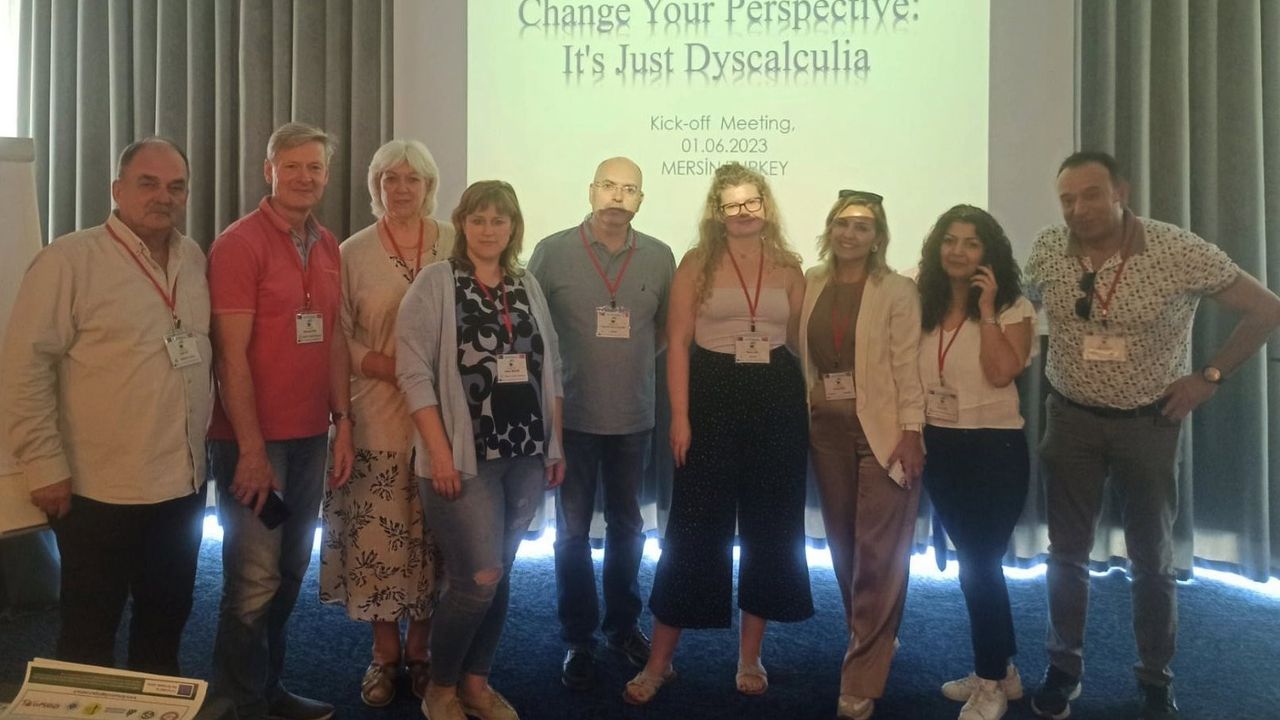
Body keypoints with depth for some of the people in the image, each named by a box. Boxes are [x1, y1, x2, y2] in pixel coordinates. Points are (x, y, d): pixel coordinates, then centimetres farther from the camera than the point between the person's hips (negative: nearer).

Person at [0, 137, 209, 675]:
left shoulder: (195, 260, 7)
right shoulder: (69, 260, -10)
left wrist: (205, 440, 10)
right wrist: (45, 466, -12)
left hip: (184, 483, 6)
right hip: (100, 490, -5)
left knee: (167, 618, 20)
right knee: (90, 633, 10)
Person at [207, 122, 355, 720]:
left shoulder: (328, 246, 10)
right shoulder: (240, 243, -9)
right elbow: (232, 354, -13)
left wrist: (343, 423, 7)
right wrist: (252, 448, -15)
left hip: (311, 435, 6)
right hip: (255, 439, -6)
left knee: (290, 571, 14)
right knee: (255, 579, 1)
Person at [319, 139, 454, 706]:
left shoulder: (454, 245, 4)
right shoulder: (353, 252, 4)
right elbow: (337, 336, 2)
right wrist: (383, 366, -12)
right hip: (377, 414, 0)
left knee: (432, 532, 6)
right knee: (377, 532, 3)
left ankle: (420, 648, 24)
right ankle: (385, 652, 22)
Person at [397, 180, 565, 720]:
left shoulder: (528, 286, 10)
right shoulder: (435, 282, -5)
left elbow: (550, 369, 14)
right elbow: (414, 371, -11)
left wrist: (556, 444, 10)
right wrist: (439, 452, -16)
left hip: (525, 455, 5)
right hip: (465, 455, -5)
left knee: (500, 576, 11)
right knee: (479, 577, -5)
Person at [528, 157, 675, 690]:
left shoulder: (659, 257, 0)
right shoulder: (553, 251, -7)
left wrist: (632, 361, 3)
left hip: (634, 417, 2)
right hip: (572, 416, -2)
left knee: (627, 526, 16)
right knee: (573, 531, 8)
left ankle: (623, 626, 34)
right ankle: (578, 638, 23)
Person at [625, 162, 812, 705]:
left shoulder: (788, 268, 9)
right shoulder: (696, 264, 1)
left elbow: (802, 340, 11)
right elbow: (678, 342, -4)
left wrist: (806, 406, 4)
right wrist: (680, 416, -11)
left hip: (778, 402, 3)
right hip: (713, 400, -3)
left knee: (769, 530, 9)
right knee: (694, 529, 0)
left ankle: (750, 658, 25)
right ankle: (659, 662, 12)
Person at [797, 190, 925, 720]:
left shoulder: (897, 290, -5)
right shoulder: (810, 285, 7)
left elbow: (908, 366, -9)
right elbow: (802, 357, 9)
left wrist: (910, 432, -15)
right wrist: (802, 417, 5)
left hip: (882, 429, -5)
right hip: (826, 427, 5)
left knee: (877, 552, -3)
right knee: (843, 545, 14)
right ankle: (870, 641, 34)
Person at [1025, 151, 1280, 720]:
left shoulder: (1180, 250, -17)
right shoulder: (1047, 250, -9)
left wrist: (1208, 377, -11)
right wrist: (1053, 368, 1)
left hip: (1149, 422, -2)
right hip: (1071, 419, 2)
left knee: (1152, 558, 10)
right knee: (1066, 552, 11)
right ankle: (1063, 669, 27)